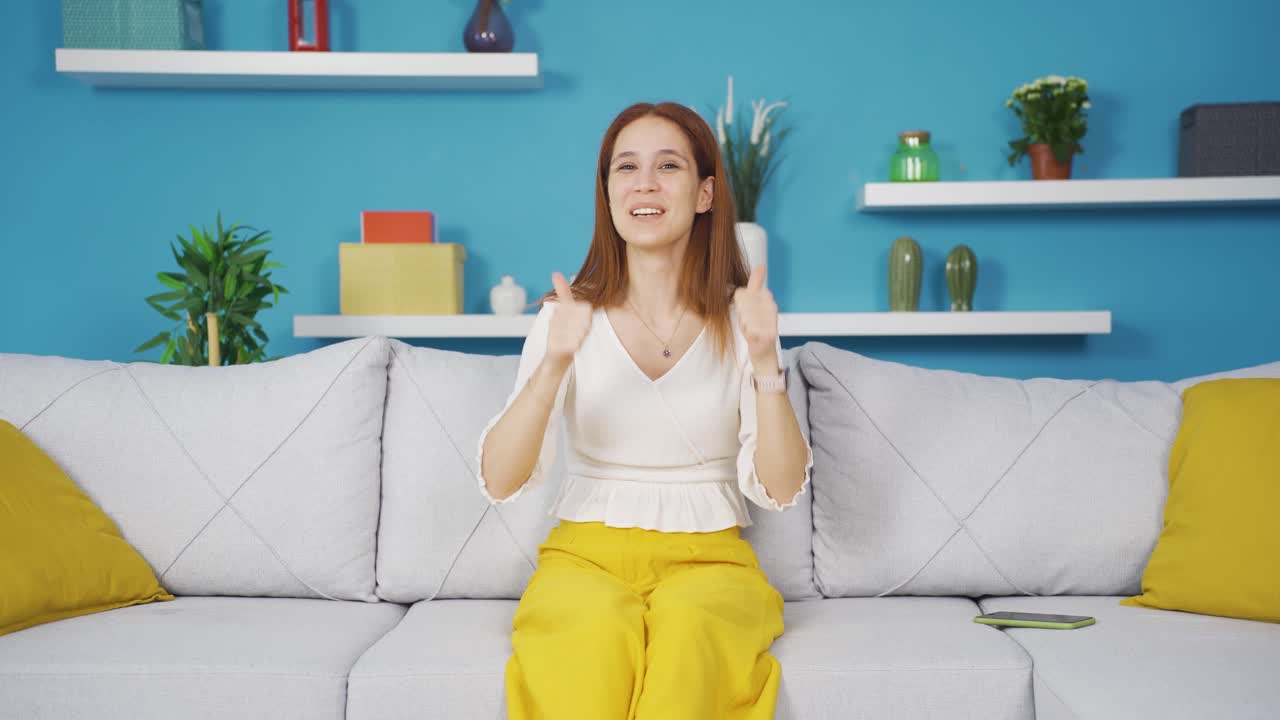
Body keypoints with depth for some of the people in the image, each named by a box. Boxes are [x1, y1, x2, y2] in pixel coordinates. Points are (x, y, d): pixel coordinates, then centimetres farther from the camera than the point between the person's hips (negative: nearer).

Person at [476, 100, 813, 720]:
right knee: (596, 624, -34)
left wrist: (765, 361, -18)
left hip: (707, 558, 1)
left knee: (687, 622, -33)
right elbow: (500, 482, -9)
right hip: (586, 554, 0)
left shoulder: (740, 320, 2)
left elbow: (780, 491, -5)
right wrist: (554, 363, -24)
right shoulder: (569, 317, 0)